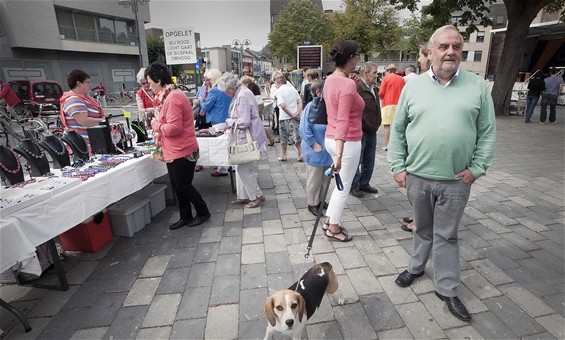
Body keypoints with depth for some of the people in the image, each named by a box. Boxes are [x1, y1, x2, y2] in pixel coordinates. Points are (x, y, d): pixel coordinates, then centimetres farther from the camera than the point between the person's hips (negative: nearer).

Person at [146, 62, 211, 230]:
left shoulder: (172, 98, -21)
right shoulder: (170, 95, 12)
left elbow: (173, 128, -26)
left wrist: (155, 124, -11)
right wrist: (158, 121, 3)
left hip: (181, 152, -10)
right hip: (176, 151, 10)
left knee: (183, 186, 4)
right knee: (178, 186, 16)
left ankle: (203, 212, 21)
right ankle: (185, 217, 29)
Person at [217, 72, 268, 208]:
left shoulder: (243, 96, -20)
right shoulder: (240, 93, 12)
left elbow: (244, 122, -25)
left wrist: (230, 122, -9)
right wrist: (230, 123, 12)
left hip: (249, 138, -10)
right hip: (245, 138, 10)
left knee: (245, 169, -1)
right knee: (242, 167, 15)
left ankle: (257, 196, 13)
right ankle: (244, 196, 26)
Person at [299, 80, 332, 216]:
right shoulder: (311, 107, -16)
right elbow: (305, 129, -15)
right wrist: (314, 145, -16)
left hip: (327, 150, 6)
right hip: (315, 151, -6)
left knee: (326, 177, 17)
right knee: (314, 179, 6)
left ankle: (322, 200, 35)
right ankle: (312, 204, 23)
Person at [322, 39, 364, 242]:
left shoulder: (330, 80, 7)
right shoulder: (348, 84, -20)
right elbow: (343, 121, -28)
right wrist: (339, 155, -32)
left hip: (331, 139, 9)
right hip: (348, 142, -9)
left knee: (342, 184, 21)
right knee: (344, 187, 7)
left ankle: (329, 221, 31)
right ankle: (333, 228, 22)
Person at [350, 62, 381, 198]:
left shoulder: (373, 88, 14)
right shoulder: (357, 88, -16)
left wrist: (377, 124, 17)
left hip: (372, 132, 9)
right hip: (360, 132, -9)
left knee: (369, 161, 16)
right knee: (357, 161, 3)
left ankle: (364, 184, 30)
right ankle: (354, 186, 17)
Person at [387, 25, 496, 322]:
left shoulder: (478, 86, 1)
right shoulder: (413, 86, 1)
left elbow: (488, 133, 3)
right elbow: (397, 130, 3)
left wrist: (476, 168, -6)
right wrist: (398, 166, -2)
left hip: (456, 181, 0)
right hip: (417, 177, 1)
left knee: (446, 235, 11)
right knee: (423, 229, 19)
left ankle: (446, 290, 27)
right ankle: (416, 267, 41)